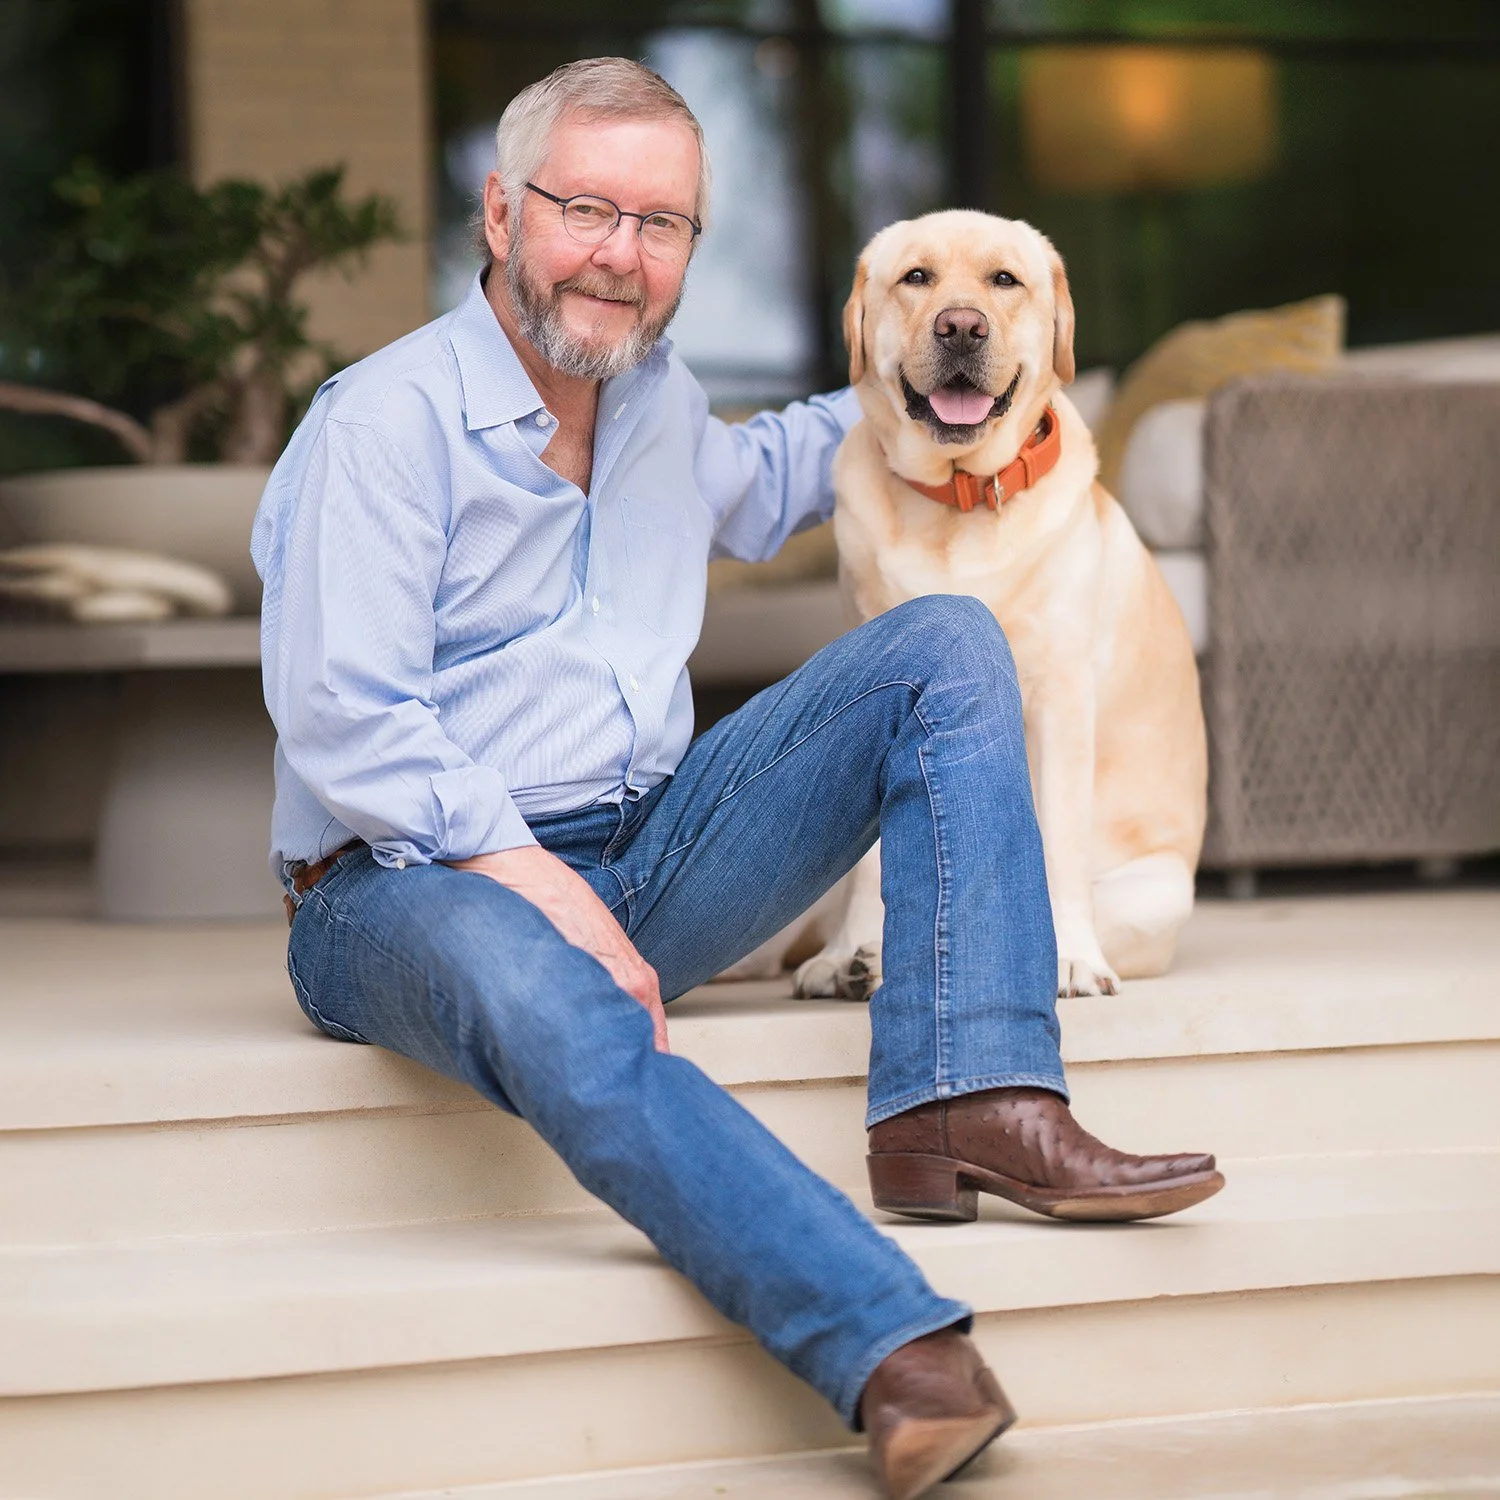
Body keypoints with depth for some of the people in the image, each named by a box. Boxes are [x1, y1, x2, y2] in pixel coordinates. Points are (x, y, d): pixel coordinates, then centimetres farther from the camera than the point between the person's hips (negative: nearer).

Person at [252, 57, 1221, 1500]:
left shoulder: (656, 398, 13)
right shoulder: (386, 420, -11)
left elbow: (744, 489, 39)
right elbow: (338, 725, -19)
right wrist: (525, 872, -26)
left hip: (636, 863, 7)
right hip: (406, 886, -7)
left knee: (947, 643, -5)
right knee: (542, 995, -44)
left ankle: (970, 1095, -25)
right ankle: (897, 1353, -54)